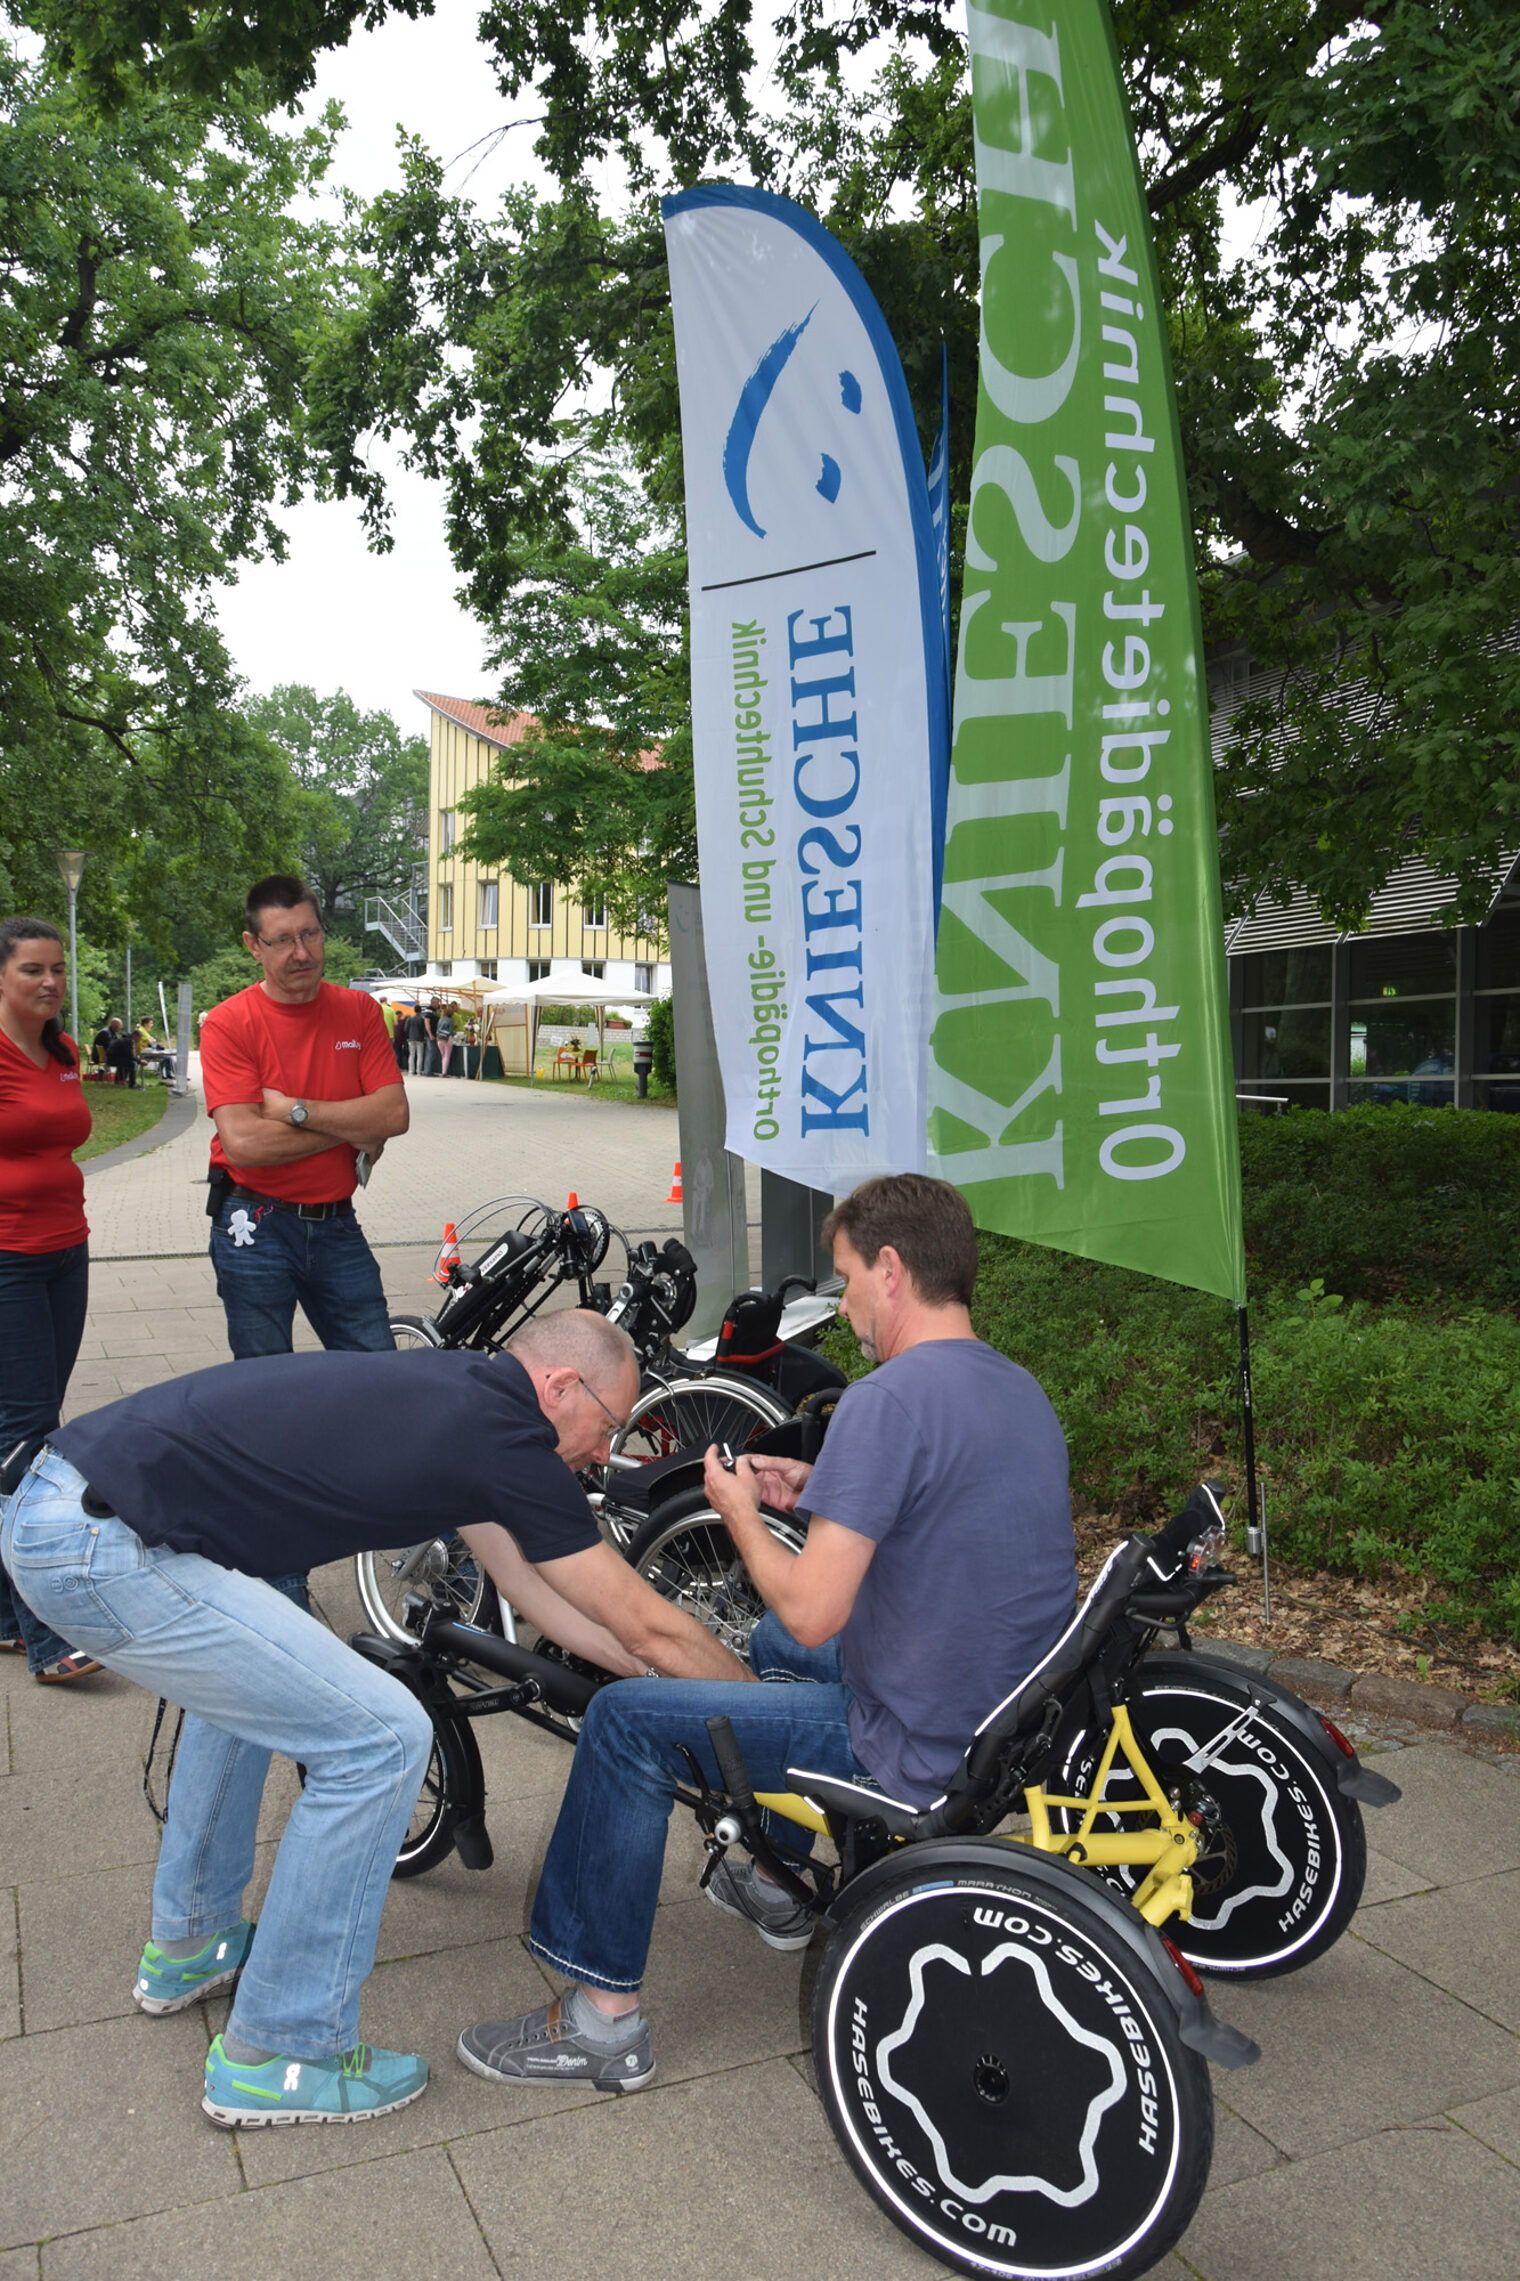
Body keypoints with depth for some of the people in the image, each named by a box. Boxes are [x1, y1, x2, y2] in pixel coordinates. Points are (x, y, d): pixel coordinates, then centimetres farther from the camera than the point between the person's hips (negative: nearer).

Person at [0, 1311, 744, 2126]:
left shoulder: (458, 1395, 16)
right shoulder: (503, 1435, -9)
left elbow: (529, 1584, 25)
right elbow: (649, 1627, -1)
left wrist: (661, 1678, 28)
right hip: (102, 1549, -10)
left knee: (252, 1673, 33)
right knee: (380, 1740, -6)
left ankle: (187, 1947, 43)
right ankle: (271, 2058, 11)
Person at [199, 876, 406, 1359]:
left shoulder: (359, 1011, 2)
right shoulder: (228, 1024, -9)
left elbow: (394, 1115, -9)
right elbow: (242, 1142, -20)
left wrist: (294, 1110, -16)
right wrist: (350, 1127, -13)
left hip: (336, 1226, 3)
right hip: (255, 1229, -3)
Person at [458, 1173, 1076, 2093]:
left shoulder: (887, 1400, -24)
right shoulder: (1020, 1387, 4)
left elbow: (813, 1611, -26)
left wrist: (741, 1513, -7)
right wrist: (821, 1490, 10)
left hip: (918, 1755, -9)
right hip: (1007, 1718, 9)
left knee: (627, 1721, -1)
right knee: (775, 1642, 31)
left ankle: (604, 2018, 11)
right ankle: (779, 1883, 45)